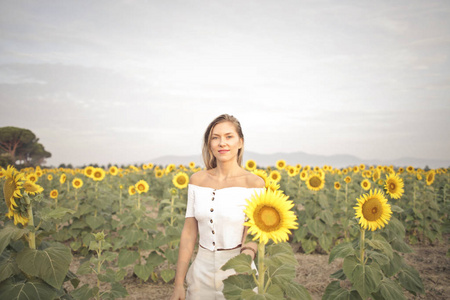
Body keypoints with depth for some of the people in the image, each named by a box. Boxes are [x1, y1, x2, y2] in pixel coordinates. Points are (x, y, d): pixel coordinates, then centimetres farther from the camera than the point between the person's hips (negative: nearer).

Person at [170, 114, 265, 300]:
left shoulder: (254, 183, -10)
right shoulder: (197, 180, 0)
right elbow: (189, 233, 2)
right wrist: (179, 284, 2)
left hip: (237, 272, -3)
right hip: (202, 273, 3)